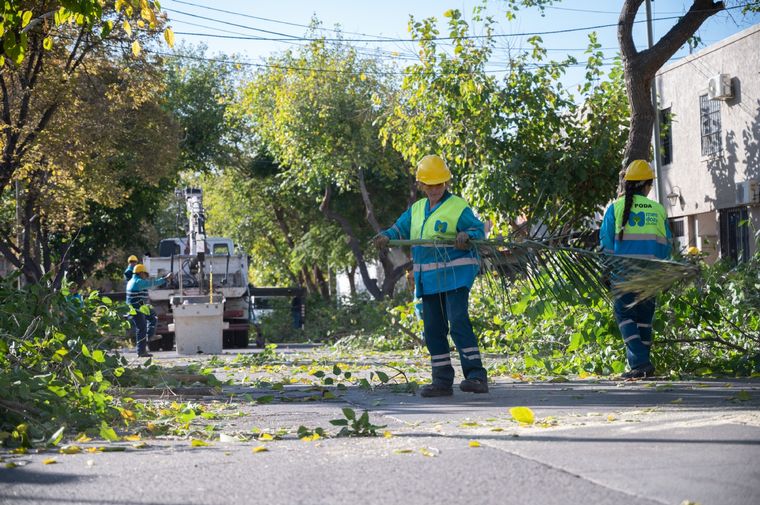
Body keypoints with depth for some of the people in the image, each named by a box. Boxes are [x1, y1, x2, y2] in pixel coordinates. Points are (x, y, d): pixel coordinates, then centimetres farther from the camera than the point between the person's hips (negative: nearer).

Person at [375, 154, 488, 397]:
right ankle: (442, 381, 15)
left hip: (455, 275, -7)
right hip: (428, 279, 7)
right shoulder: (416, 209, 16)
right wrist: (386, 236, -6)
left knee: (458, 323, -18)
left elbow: (478, 230, -11)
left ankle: (476, 376, -18)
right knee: (433, 330, 8)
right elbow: (400, 230, 15)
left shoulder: (458, 207, -4)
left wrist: (467, 236, -33)